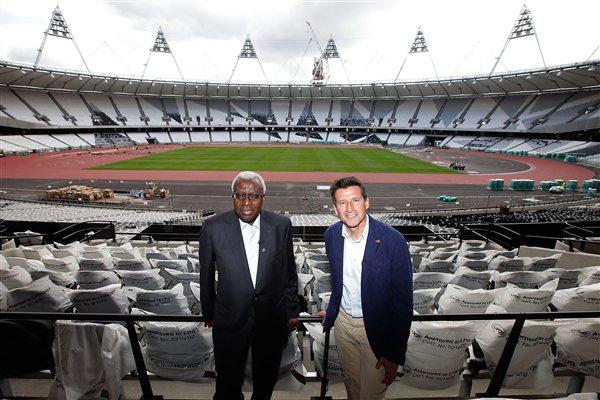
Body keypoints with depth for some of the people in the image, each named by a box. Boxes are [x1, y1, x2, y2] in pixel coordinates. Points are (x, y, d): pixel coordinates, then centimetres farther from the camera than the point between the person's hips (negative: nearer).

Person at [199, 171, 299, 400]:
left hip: (272, 319, 2)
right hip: (229, 319, -1)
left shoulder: (281, 226, -11)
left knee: (266, 379, 25)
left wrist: (292, 311, 6)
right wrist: (208, 314, 8)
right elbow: (206, 276, -1)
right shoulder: (213, 228, -14)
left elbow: (289, 272, 0)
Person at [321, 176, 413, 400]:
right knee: (350, 381, 23)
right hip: (343, 321, 4)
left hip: (376, 329, -4)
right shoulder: (331, 235, -7)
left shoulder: (393, 241, -23)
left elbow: (403, 300, -17)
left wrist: (395, 355, -15)